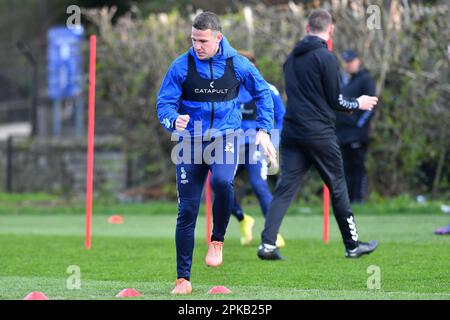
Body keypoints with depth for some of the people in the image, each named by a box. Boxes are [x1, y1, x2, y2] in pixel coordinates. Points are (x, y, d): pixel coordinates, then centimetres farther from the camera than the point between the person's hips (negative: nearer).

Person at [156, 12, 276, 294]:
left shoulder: (238, 65, -3)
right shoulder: (181, 66, -6)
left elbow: (263, 93, 12)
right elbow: (164, 103, -4)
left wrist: (263, 130, 4)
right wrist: (174, 120, -26)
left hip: (225, 136, -1)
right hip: (191, 141, 1)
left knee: (223, 181, -33)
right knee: (187, 210, -2)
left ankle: (217, 241, -7)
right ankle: (183, 279, 8)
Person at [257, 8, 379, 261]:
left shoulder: (293, 57, 12)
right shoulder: (326, 58, -10)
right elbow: (335, 101, -9)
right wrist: (358, 104, 11)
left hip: (291, 132, 6)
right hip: (319, 133, -5)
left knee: (285, 188, 1)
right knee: (338, 187, 8)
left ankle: (268, 243, -14)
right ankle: (353, 245, 19)